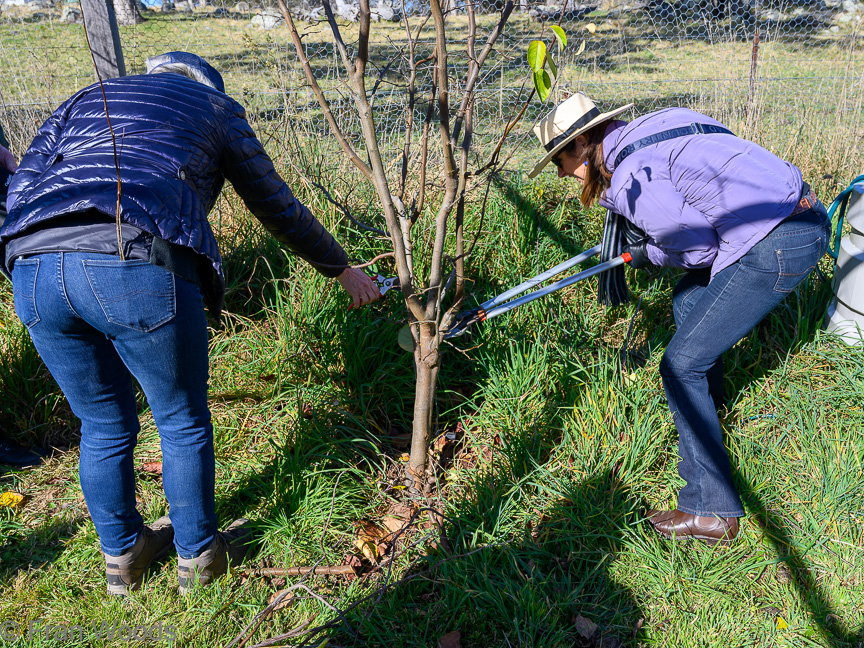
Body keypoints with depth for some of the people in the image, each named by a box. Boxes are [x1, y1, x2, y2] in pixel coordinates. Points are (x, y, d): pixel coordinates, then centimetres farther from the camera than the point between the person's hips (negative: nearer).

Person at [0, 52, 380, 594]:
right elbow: (279, 209, 27)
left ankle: (123, 556, 43)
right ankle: (198, 557, 37)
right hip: (140, 270, -5)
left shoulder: (84, 101, 34)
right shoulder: (215, 106, 26)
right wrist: (343, 269, 39)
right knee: (184, 423, 18)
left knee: (104, 426, 24)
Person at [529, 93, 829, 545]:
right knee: (687, 299, 29)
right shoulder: (646, 132, 13)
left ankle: (712, 512, 1)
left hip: (778, 245, -10)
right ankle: (707, 403, 51)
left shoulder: (630, 176, -15)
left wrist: (649, 255, 6)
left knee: (681, 365, -6)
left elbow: (697, 248, -12)